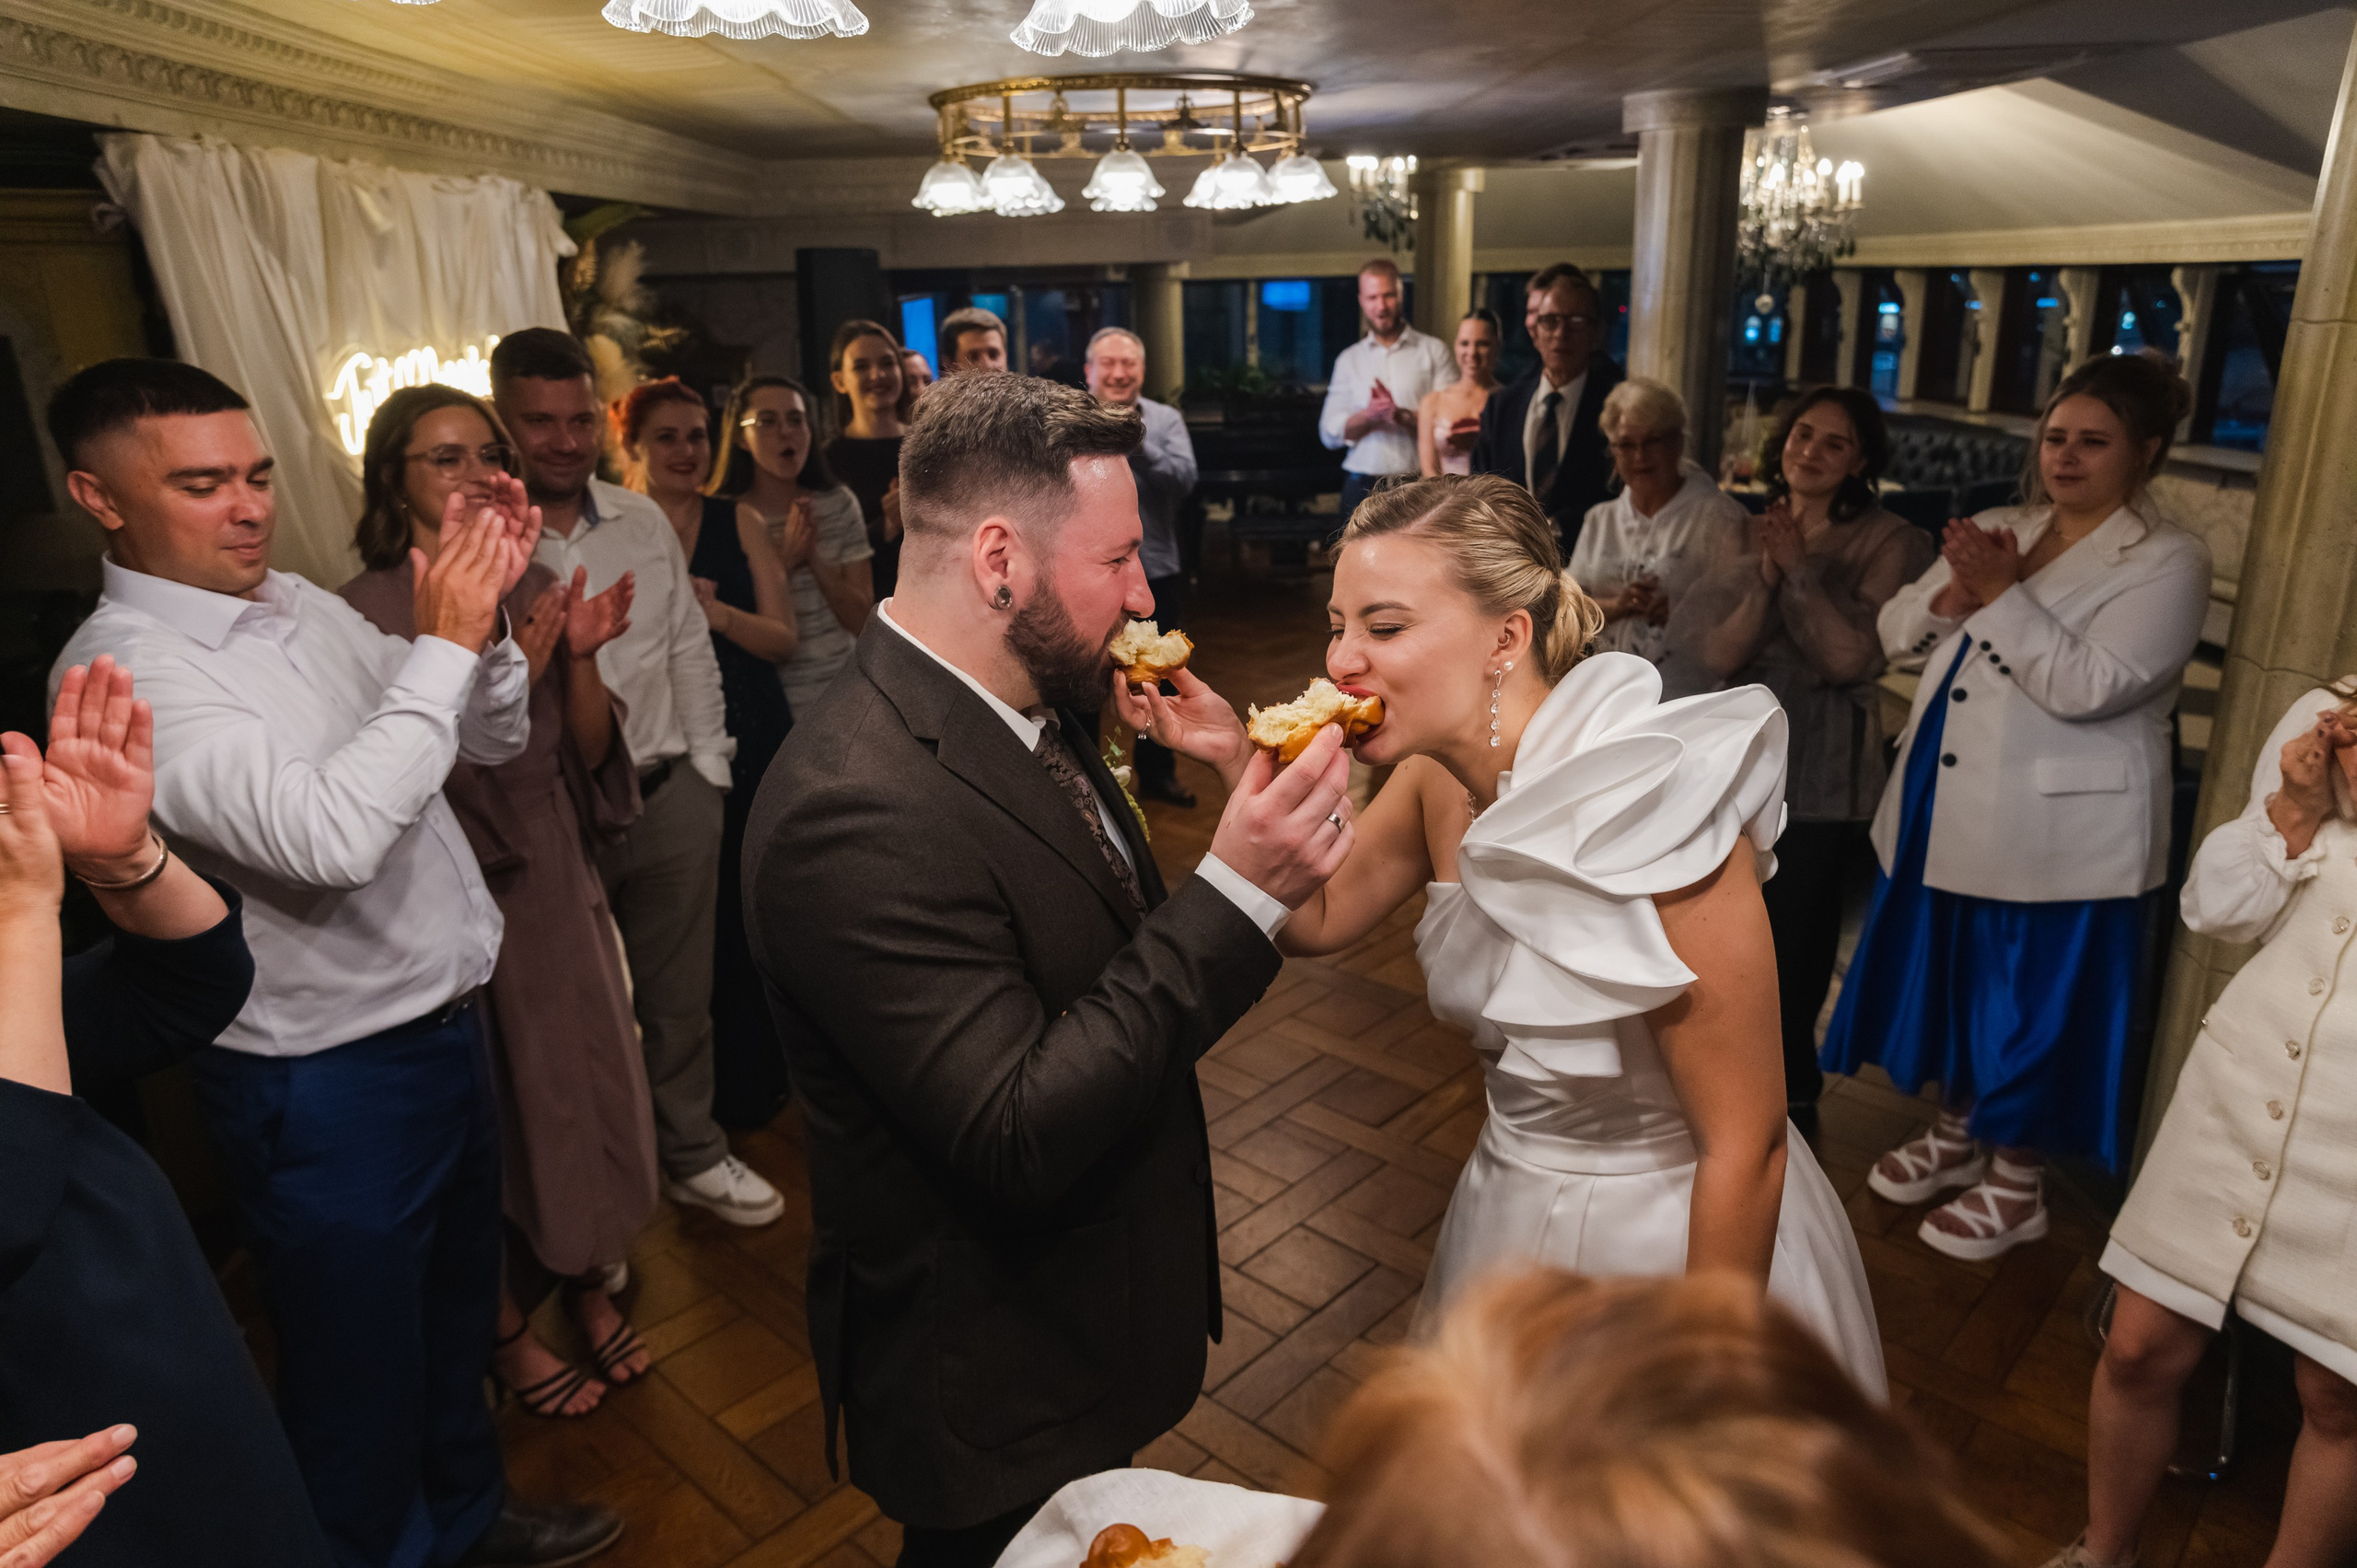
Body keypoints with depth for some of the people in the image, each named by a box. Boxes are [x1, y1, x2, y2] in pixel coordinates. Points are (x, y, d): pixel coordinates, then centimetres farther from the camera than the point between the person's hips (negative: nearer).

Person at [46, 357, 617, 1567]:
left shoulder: (300, 604, 4)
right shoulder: (124, 668, -19)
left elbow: (490, 739, 7)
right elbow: (326, 835, -32)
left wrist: (487, 611, -10)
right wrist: (444, 641, -26)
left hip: (442, 1024, 8)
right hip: (326, 1080, -8)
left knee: (457, 1309, 26)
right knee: (361, 1362, 13)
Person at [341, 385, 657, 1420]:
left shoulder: (536, 590, 1)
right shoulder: (366, 614, -15)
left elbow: (589, 753, 1)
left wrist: (580, 658, -16)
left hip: (557, 877, 5)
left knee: (585, 1077, 16)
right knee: (496, 1108, 9)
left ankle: (589, 1285, 38)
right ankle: (510, 1328, 32)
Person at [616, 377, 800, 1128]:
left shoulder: (740, 524, 4)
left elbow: (784, 638, 1)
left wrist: (719, 614, -17)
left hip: (752, 742, 2)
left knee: (752, 911, 7)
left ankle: (754, 1080, 26)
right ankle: (687, 1099, 22)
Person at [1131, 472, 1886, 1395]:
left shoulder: (1652, 816, -32)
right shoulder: (1439, 775, -12)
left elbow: (1746, 1145, -25)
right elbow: (1315, 922, -1)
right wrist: (1239, 764, -17)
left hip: (1678, 1234, -6)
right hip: (1514, 1201, 6)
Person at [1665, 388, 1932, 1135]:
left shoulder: (1887, 543, -6)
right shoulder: (1742, 538, 4)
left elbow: (1854, 657, -16)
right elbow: (1714, 654, -6)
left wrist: (1800, 569, -16)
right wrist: (1766, 575, -17)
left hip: (1823, 778, -3)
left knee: (1797, 946, 9)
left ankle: (1789, 1094, 31)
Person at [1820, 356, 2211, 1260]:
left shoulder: (2167, 563, -9)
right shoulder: (2002, 531, 10)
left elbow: (2087, 687, -22)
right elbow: (1897, 632, 5)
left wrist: (2000, 591, -24)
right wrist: (1954, 593, -14)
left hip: (2054, 833, -6)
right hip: (1947, 811, 6)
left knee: (2030, 1003, 6)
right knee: (1948, 980, 18)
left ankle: (2016, 1186, 26)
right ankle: (1956, 1135, 40)